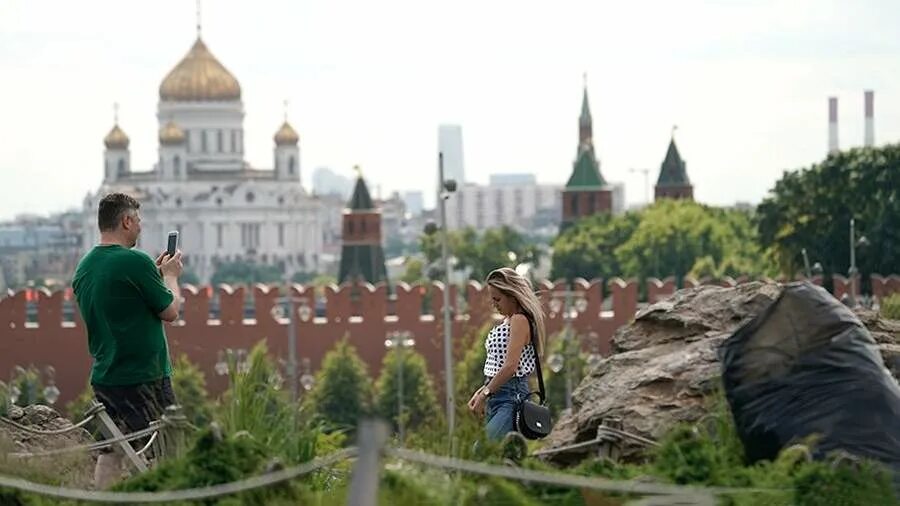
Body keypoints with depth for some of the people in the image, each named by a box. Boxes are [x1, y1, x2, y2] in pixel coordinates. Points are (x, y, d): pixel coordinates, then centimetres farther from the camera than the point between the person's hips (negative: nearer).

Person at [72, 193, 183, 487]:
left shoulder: (84, 267, 8)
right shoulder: (135, 262, -17)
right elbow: (170, 311, -8)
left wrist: (156, 273, 21)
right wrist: (170, 275, 9)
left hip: (104, 377, 8)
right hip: (144, 375, -7)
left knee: (111, 454, 11)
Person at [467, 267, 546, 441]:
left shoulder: (519, 320, -9)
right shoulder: (507, 321, 20)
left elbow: (510, 366, -18)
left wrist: (485, 394, -14)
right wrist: (481, 392, 12)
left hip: (511, 395, -10)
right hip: (496, 396, 10)